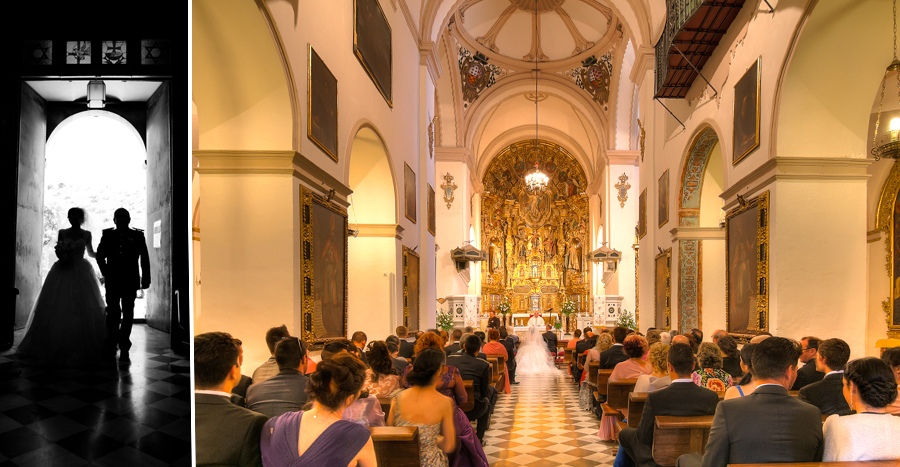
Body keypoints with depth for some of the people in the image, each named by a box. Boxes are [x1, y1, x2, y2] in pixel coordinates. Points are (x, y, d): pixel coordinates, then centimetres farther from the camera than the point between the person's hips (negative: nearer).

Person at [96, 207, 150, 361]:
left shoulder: (137, 236, 4)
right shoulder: (108, 236, 7)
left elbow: (144, 259, 5)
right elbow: (100, 256, 14)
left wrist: (145, 279, 1)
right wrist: (106, 273, 4)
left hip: (130, 282, 0)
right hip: (112, 282, 0)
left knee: (128, 314, 1)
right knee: (113, 312, -3)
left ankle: (124, 348, 6)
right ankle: (111, 345, 7)